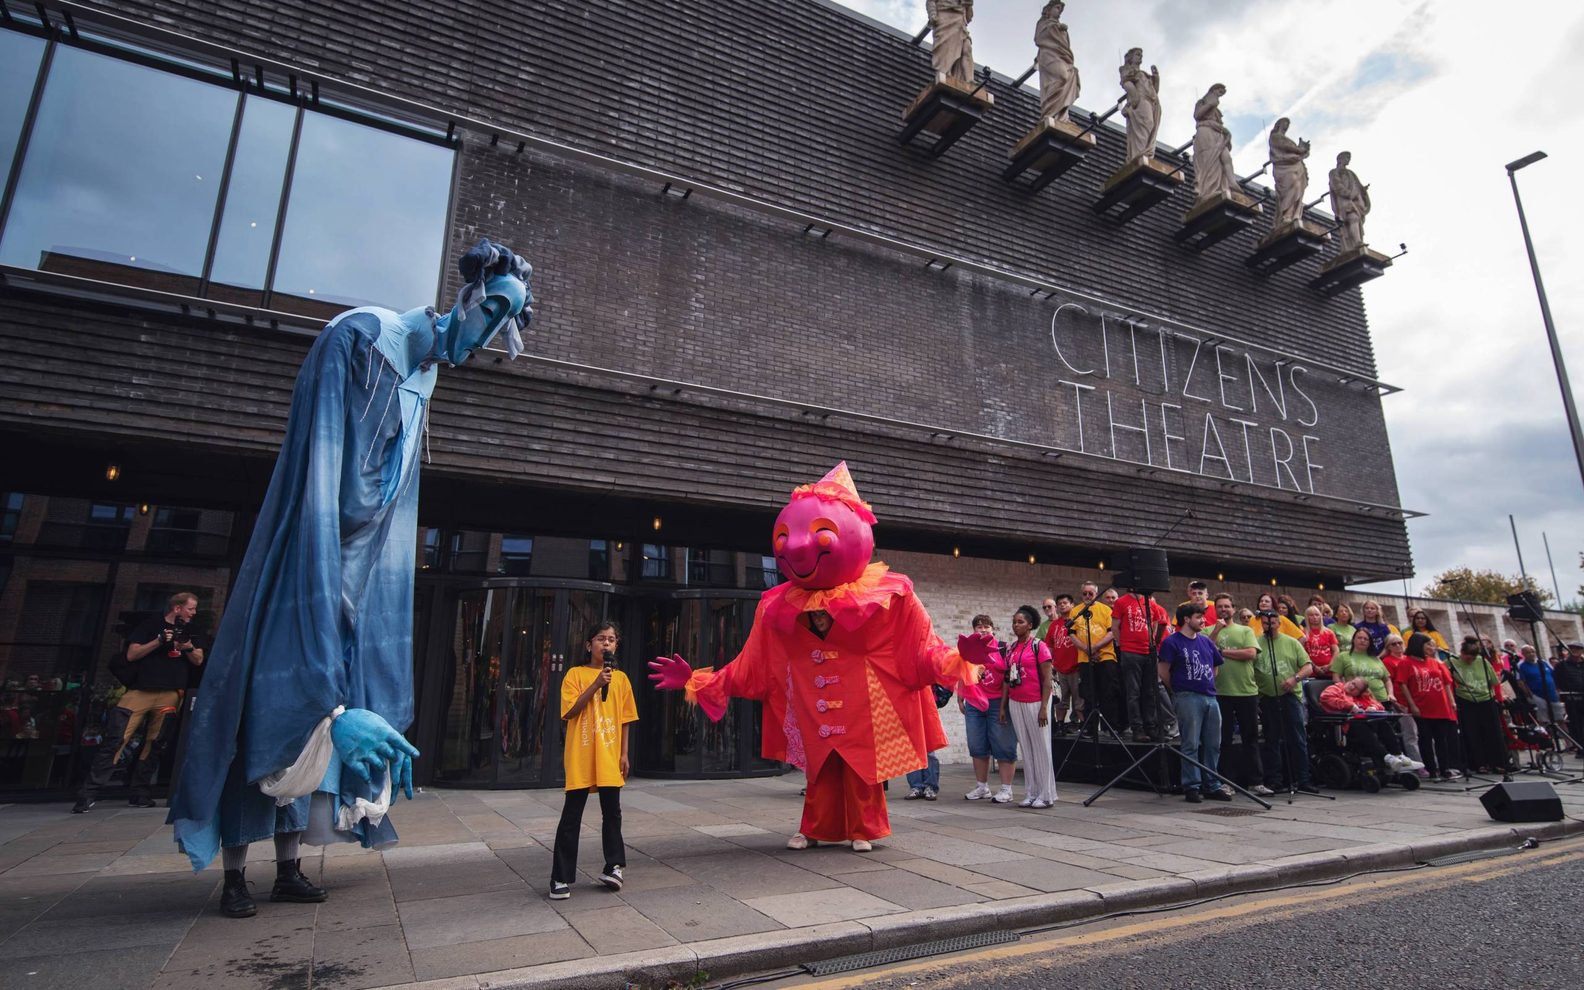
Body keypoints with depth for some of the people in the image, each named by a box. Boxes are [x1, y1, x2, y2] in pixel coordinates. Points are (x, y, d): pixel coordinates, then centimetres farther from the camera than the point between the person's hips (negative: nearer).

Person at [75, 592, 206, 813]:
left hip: (171, 695, 3)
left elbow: (199, 661, 12)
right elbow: (131, 655, -1)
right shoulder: (150, 625, 6)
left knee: (155, 745, 3)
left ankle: (139, 793, 12)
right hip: (140, 691, -3)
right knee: (115, 740, -11)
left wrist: (189, 648, -8)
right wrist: (159, 641, -13)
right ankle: (89, 793, -6)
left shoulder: (190, 632, 17)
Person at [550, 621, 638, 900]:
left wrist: (624, 754, 5)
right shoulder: (576, 674, -1)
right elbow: (569, 711, -12)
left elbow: (625, 719, 10)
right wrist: (596, 684, -19)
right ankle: (562, 877, 11)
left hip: (610, 759, 3)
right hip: (580, 757, -3)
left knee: (612, 813, 11)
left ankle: (614, 866, 25)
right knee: (571, 817, 2)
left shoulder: (620, 678, 7)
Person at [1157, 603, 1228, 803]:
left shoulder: (1207, 642, 15)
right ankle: (1191, 787, 4)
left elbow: (1215, 667, 24)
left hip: (1210, 697, 7)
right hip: (1188, 697, -6)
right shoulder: (1172, 642, -6)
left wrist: (1209, 684, 12)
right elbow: (1163, 671, -8)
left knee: (1213, 744, 9)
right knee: (1191, 745, -3)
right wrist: (1180, 687, 1)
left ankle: (1212, 786, 19)